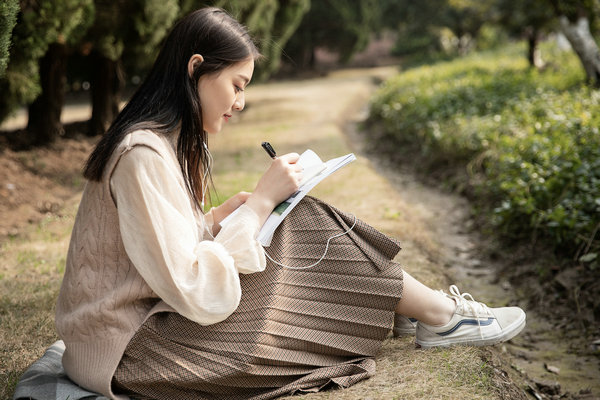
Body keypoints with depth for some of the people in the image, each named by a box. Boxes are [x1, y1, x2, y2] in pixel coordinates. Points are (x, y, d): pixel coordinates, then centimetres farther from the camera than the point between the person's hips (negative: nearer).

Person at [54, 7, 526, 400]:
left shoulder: (166, 139, 7)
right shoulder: (145, 156, -24)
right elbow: (196, 294, -26)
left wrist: (226, 214, -3)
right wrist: (260, 202, -20)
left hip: (151, 312, 9)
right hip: (125, 350, -9)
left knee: (303, 230, 1)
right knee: (306, 236, -9)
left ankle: (423, 306, 14)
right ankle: (441, 317, 8)